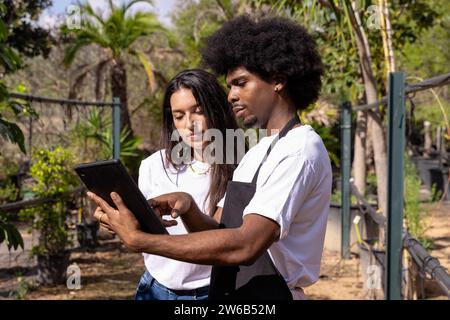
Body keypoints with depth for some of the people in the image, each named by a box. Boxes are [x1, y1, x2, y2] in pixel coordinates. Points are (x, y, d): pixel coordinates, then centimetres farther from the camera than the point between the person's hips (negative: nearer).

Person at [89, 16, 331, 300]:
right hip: (227, 290, 8)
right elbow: (218, 234, 9)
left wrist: (137, 240, -25)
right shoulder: (259, 152, 13)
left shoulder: (300, 151, -16)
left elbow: (245, 246, -27)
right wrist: (188, 207, -12)